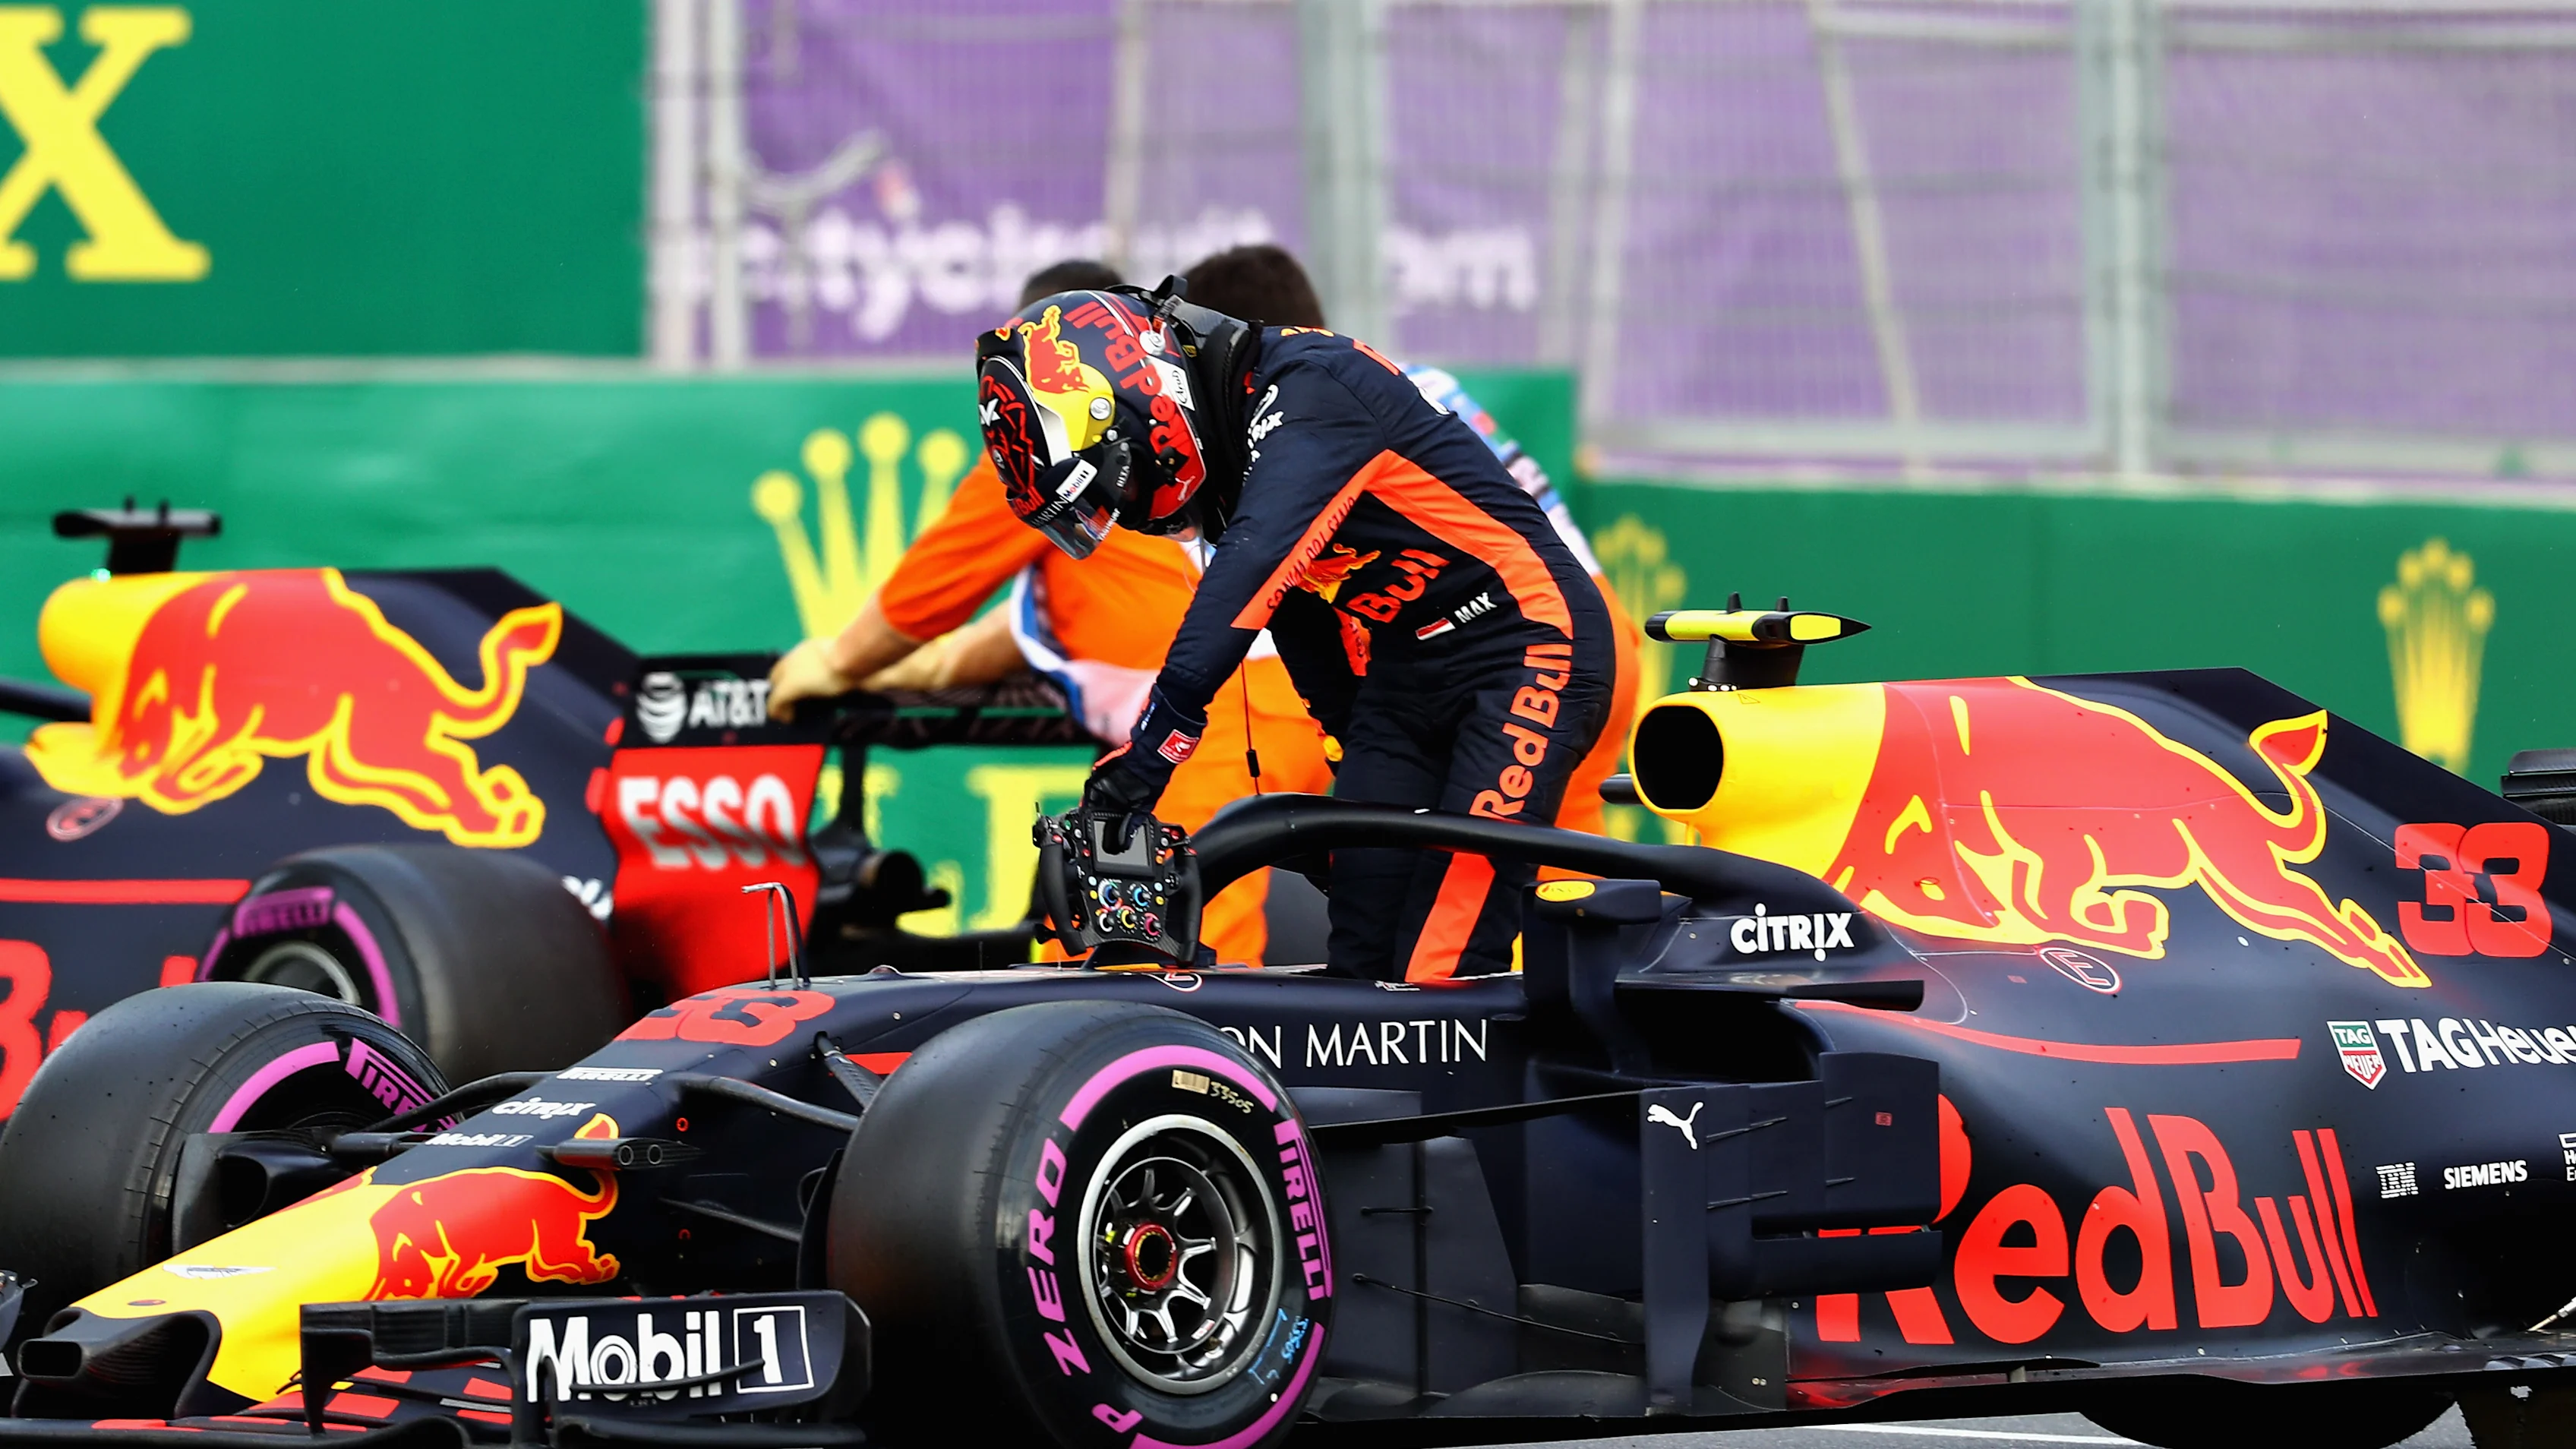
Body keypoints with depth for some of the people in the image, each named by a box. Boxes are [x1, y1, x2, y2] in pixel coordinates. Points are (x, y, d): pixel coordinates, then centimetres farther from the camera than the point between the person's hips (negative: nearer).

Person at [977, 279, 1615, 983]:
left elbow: (1248, 578, -34)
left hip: (1524, 653, -9)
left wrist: (1145, 754, -39)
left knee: (1442, 974, -19)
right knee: (1360, 957, 0)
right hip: (1398, 673, 10)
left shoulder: (1306, 394, -21)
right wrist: (1362, 769, 27)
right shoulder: (1227, 455, 8)